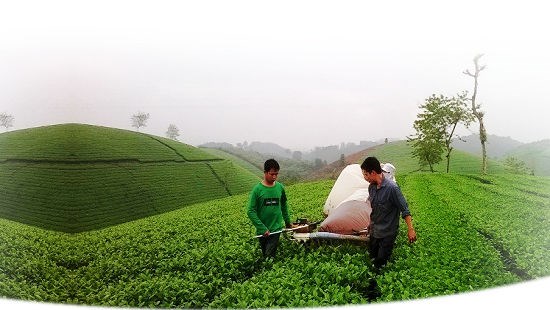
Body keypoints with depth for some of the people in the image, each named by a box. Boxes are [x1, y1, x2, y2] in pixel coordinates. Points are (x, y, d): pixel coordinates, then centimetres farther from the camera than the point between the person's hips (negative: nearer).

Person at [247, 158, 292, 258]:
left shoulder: (280, 187, 0)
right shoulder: (257, 189, -10)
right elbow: (251, 212, -11)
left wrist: (288, 222, 21)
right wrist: (262, 228, -16)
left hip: (276, 229, 1)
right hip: (262, 231, -1)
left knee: (269, 256, -9)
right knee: (264, 255, 13)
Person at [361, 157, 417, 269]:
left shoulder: (391, 188, -25)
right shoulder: (371, 187, -3)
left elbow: (404, 209, -20)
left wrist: (411, 229, -21)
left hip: (387, 233, -7)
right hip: (374, 231, 7)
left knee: (380, 264, -4)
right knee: (372, 256, 16)